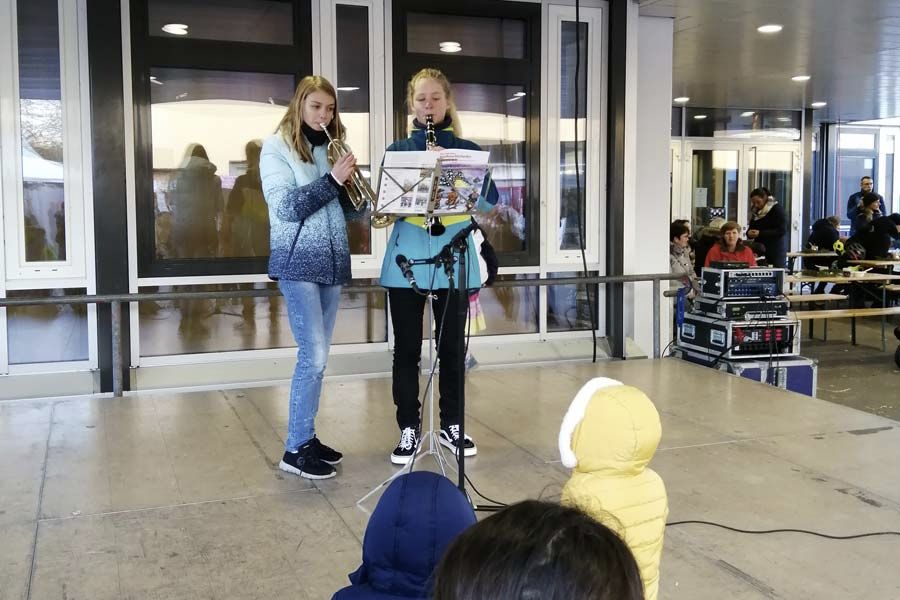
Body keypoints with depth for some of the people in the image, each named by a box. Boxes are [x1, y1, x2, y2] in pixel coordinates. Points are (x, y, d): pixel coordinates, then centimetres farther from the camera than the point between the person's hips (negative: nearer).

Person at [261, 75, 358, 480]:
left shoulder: (331, 148, 14)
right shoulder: (277, 147, -3)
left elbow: (347, 207, 14)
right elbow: (285, 206, -15)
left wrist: (350, 180, -5)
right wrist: (332, 180, -21)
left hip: (332, 262, 7)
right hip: (297, 263, -6)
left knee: (317, 356, 10)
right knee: (312, 356, -11)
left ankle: (307, 436, 20)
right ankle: (294, 450, -2)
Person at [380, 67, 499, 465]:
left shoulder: (467, 150, 6)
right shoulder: (398, 151, 7)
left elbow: (490, 200, -4)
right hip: (407, 259, 0)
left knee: (452, 346, 7)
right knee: (407, 349, 2)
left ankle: (452, 425, 21)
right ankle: (408, 429, 13)